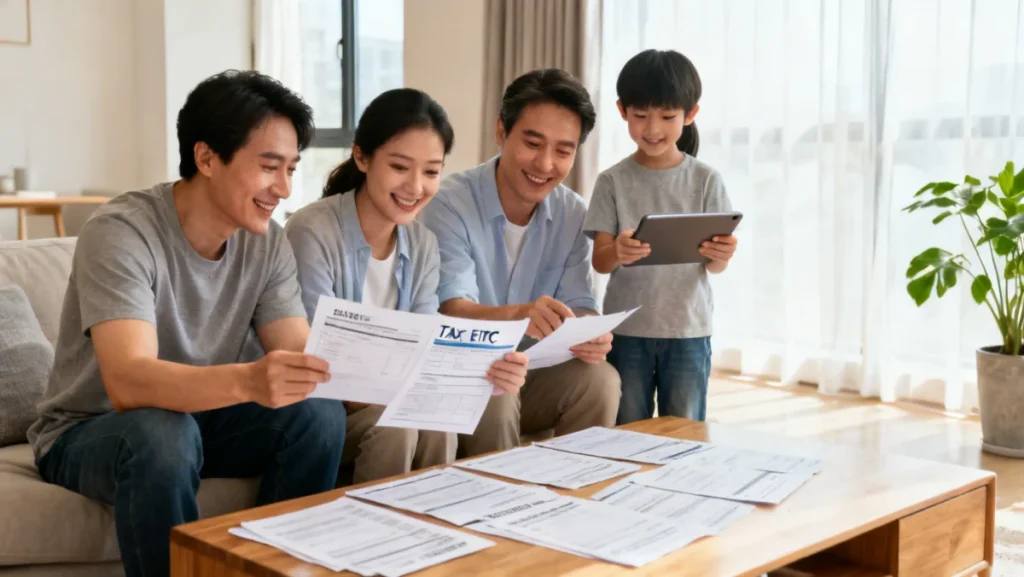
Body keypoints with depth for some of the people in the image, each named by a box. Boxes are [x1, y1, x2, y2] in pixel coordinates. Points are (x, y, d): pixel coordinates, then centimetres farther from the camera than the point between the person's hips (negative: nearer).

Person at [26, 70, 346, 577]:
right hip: (87, 433, -5)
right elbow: (129, 384, -37)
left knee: (319, 413, -20)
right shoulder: (121, 232, -25)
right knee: (163, 433, -37)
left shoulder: (266, 241, -7)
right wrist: (246, 381, -56)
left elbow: (298, 354, -13)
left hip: (200, 418, 5)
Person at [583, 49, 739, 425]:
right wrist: (617, 253, -28)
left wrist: (721, 255, -24)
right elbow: (599, 260, -5)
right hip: (627, 330, 0)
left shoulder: (705, 180, 0)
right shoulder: (613, 181, -1)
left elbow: (714, 266, 0)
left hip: (688, 330, 0)